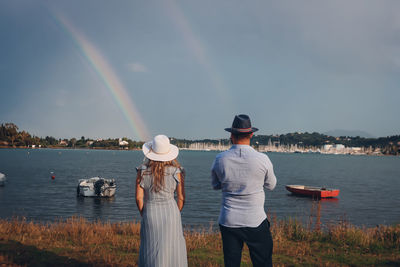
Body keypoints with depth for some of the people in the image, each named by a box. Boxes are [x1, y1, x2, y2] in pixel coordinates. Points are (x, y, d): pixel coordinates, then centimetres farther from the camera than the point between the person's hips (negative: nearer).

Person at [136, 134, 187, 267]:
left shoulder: (143, 171, -7)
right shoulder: (176, 171, -8)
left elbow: (139, 197, -4)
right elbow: (181, 198, -2)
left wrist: (144, 215, 11)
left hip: (150, 213, 1)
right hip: (170, 211, 0)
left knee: (151, 254, 12)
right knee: (172, 250, 10)